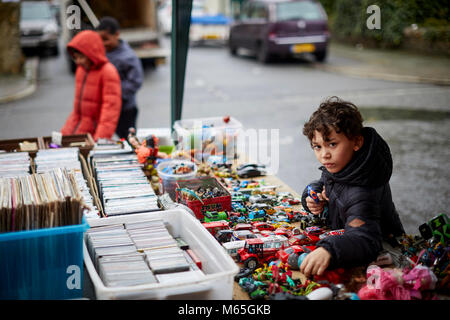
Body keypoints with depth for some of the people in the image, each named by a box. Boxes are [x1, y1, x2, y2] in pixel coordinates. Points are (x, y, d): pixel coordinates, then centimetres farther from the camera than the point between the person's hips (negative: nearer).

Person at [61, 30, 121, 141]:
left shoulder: (108, 72, -10)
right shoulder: (80, 70, 14)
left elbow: (111, 107, -16)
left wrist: (101, 138, -25)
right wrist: (66, 132, 16)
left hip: (95, 132, -6)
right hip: (79, 130, 6)